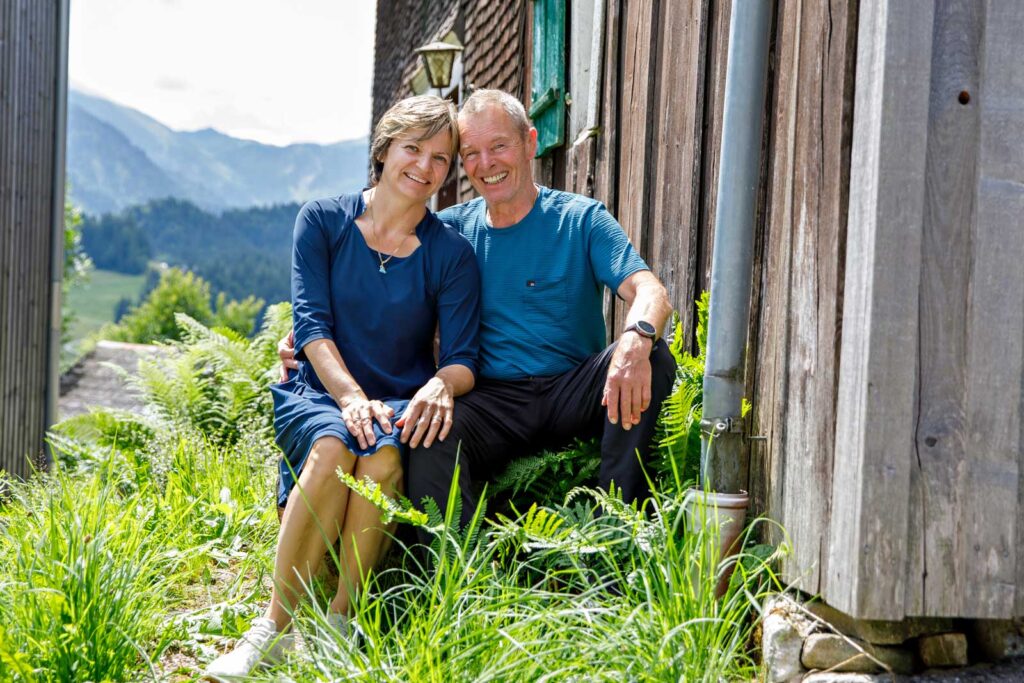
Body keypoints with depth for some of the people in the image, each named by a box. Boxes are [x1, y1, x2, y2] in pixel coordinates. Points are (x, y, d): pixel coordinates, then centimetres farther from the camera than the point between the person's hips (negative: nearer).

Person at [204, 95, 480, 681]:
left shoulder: (451, 254, 4)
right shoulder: (323, 221, 4)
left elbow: (463, 357, -2)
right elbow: (311, 324, -6)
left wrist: (441, 385, -28)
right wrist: (351, 398, -24)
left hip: (402, 402, 0)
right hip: (319, 395, 0)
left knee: (385, 452, -35)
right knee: (333, 446, -35)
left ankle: (341, 624, -26)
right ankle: (277, 628, -28)